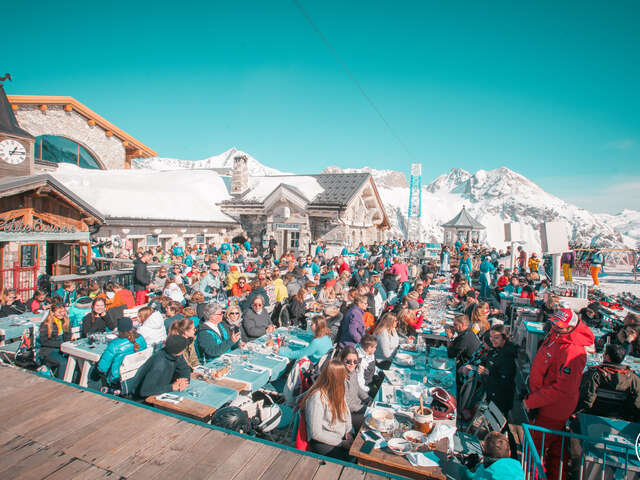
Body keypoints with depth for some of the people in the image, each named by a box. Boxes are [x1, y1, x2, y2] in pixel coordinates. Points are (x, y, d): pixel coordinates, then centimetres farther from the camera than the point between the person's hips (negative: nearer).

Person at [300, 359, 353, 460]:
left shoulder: (338, 390, 1)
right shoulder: (317, 398, -23)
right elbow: (316, 433, -19)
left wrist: (349, 431, -2)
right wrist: (341, 443, -16)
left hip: (342, 436, 7)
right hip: (323, 442, -7)